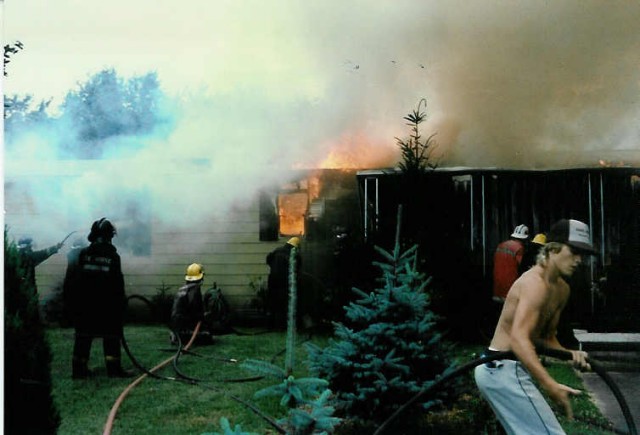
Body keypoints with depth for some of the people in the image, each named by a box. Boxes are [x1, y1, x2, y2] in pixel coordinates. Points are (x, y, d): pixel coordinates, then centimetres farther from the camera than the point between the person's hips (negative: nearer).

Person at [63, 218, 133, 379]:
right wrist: (121, 304, 2)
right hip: (107, 305, -2)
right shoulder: (112, 256, -6)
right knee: (111, 335, 5)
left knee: (83, 336, 10)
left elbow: (69, 282, 0)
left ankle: (79, 368, 11)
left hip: (83, 305, 2)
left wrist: (70, 302, 8)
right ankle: (114, 367, 1)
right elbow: (118, 286, -5)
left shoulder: (81, 254, 0)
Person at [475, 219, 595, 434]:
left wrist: (568, 354, -1)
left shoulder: (562, 290, 11)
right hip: (504, 368, -11)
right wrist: (551, 386, -42)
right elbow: (518, 338, -34)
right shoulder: (535, 283, -20)